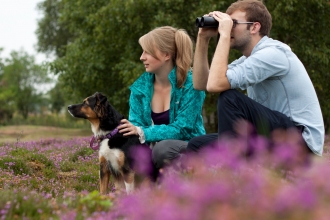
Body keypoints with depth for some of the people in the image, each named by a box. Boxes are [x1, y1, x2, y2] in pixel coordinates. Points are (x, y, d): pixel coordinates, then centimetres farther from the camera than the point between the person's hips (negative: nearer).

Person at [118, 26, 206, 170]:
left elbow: (182, 129, -20)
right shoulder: (140, 86, 0)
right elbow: (136, 124, -4)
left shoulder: (190, 84, -15)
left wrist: (142, 133, -31)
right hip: (154, 149, 4)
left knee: (163, 148, -38)